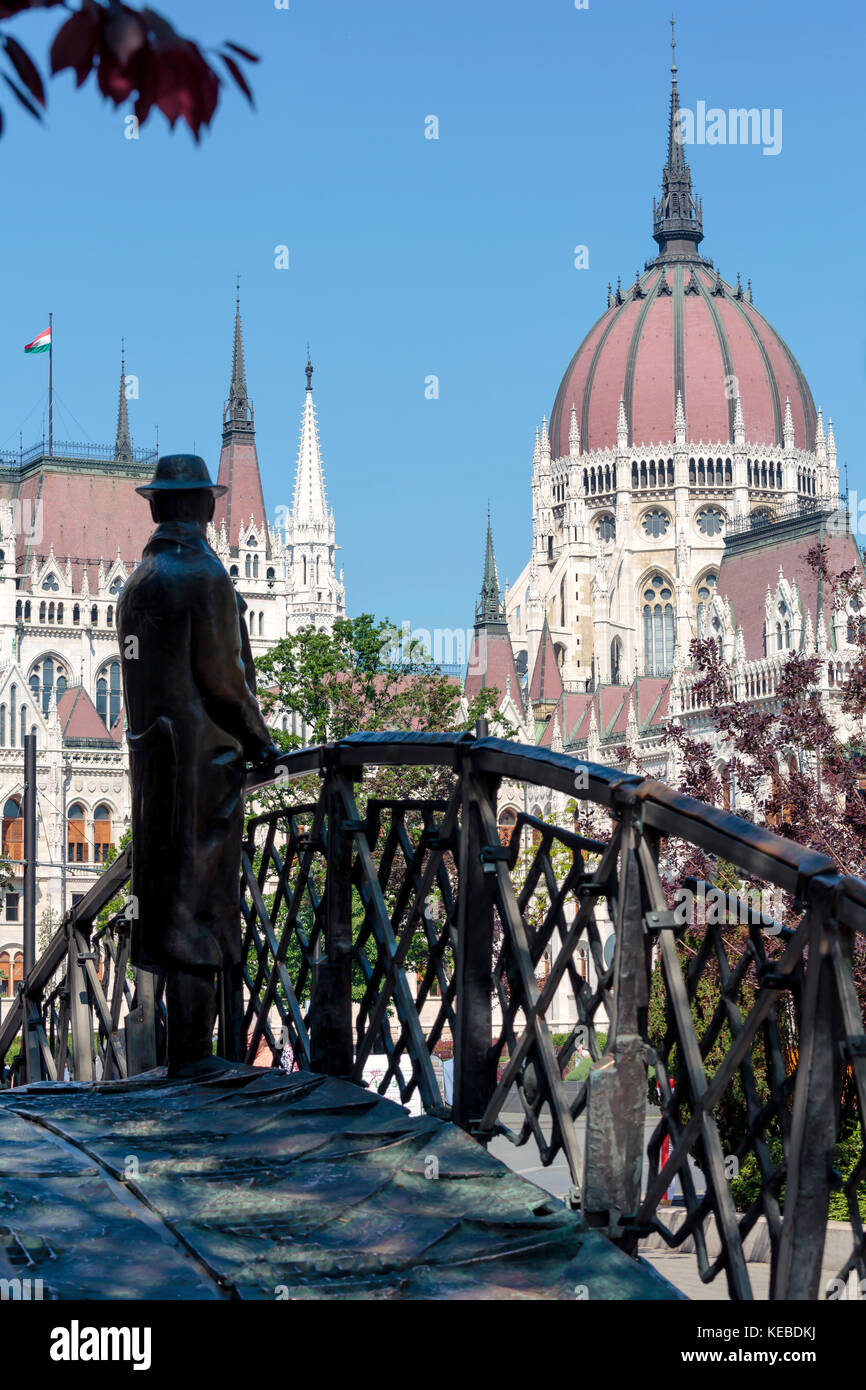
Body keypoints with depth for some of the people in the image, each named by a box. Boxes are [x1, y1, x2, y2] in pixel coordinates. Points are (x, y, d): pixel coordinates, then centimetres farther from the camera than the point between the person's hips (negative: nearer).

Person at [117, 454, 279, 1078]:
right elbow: (223, 678, -15)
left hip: (152, 757, 8)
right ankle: (190, 1050, -2)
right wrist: (261, 741, 0)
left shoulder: (137, 582, 13)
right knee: (198, 900, -5)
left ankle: (187, 1044, 16)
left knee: (167, 893, 10)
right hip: (205, 759, -8)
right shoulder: (205, 577, -12)